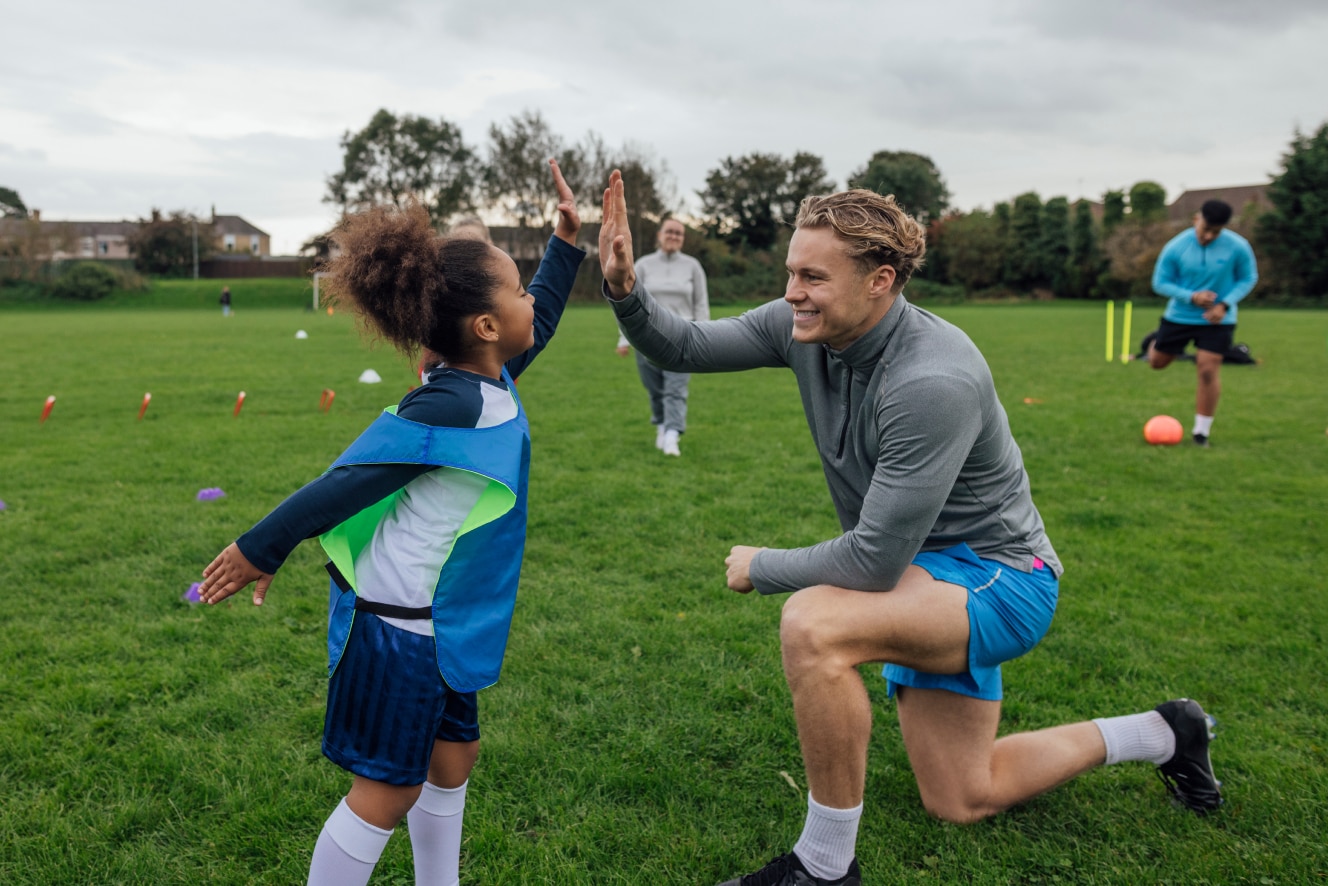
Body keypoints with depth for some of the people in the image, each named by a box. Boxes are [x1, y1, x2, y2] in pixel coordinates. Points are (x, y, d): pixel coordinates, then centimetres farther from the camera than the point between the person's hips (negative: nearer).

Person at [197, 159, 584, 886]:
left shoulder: (490, 384, 2)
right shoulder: (448, 408, -25)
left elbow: (540, 322, 21)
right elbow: (346, 479, -21)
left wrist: (567, 241, 20)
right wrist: (261, 549, -14)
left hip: (440, 620, 9)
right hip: (398, 626, -9)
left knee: (452, 756, 20)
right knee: (389, 787, 2)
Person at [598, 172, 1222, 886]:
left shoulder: (933, 382, -33)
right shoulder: (804, 326, -10)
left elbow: (876, 561, -32)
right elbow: (685, 349, -4)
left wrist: (760, 568, -17)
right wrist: (624, 289, -23)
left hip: (995, 574, -9)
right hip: (926, 580, 9)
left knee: (814, 623, -37)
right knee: (959, 802, 18)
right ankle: (1159, 734, 38)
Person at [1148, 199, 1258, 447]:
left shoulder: (1238, 247, -16)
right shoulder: (1175, 247, -16)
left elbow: (1248, 278, -2)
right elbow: (1160, 283, -8)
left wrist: (1225, 304, -18)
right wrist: (1191, 296, -24)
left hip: (1217, 320, -1)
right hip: (1179, 316, 2)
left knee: (1208, 371, -9)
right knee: (1157, 362, 12)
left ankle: (1202, 431, 5)